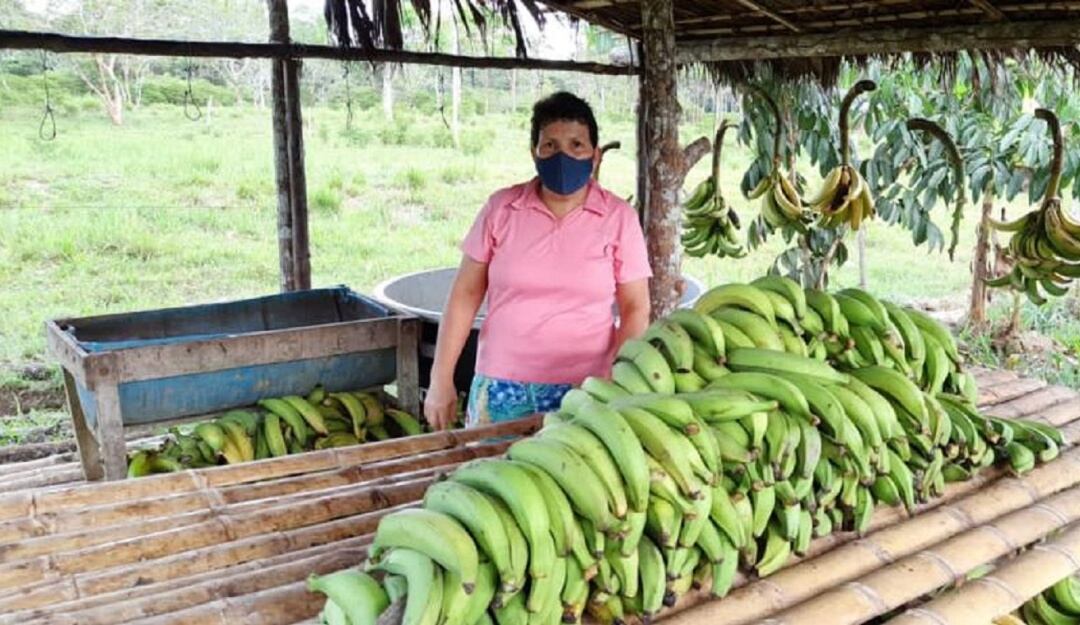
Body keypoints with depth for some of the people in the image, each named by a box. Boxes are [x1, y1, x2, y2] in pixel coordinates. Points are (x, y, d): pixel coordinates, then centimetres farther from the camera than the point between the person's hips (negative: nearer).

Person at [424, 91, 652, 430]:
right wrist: (441, 379, 1)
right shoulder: (501, 208, 0)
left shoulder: (619, 218, -1)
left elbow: (635, 309, 2)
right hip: (501, 390, 1)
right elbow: (466, 294, 3)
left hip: (583, 393, 0)